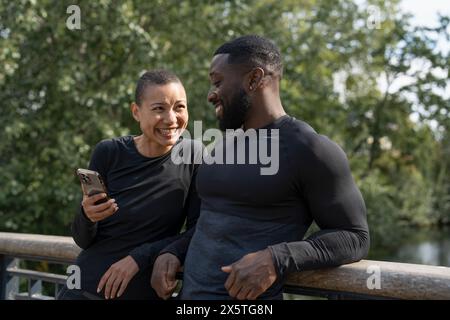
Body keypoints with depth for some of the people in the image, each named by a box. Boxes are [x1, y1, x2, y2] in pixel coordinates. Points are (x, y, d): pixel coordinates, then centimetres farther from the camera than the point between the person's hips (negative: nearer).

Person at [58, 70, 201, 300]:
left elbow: (199, 232, -10)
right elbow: (82, 240, -6)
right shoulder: (109, 153, -11)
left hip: (147, 293, 0)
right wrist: (88, 217, -26)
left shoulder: (193, 156, -11)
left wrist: (141, 257, -20)